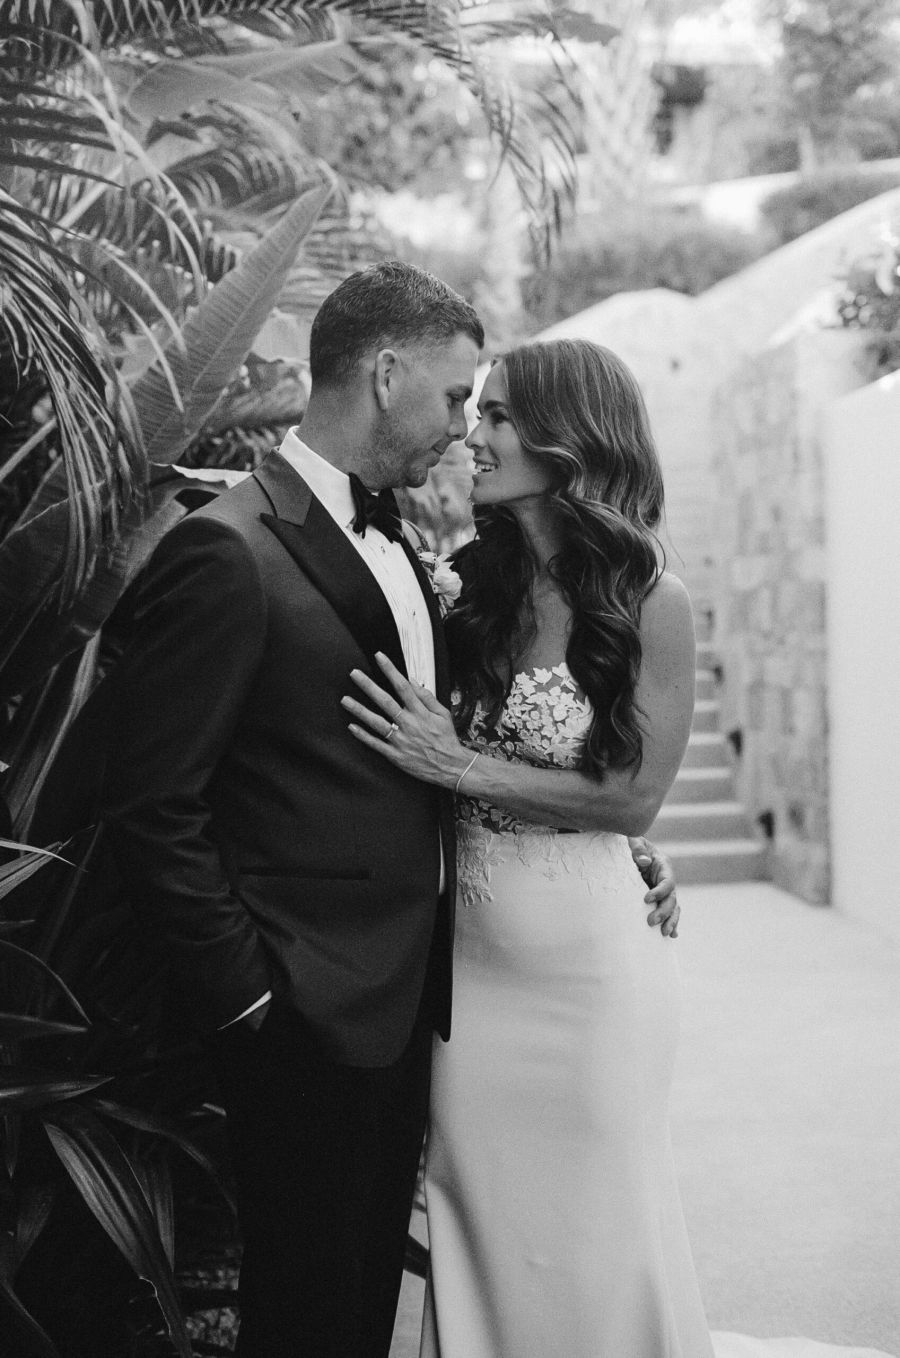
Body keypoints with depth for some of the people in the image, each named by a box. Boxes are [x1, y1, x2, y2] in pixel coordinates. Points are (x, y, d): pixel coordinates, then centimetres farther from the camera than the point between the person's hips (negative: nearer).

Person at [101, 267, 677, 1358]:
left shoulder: (396, 545, 10)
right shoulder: (227, 553, -17)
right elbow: (151, 809, -17)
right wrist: (245, 996, -14)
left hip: (408, 995, 8)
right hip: (310, 1017, -8)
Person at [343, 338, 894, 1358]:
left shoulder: (649, 601, -10)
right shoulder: (473, 587, 1)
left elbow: (634, 796, -10)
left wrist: (464, 769, -16)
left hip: (584, 957, -4)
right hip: (468, 948, 4)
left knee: (588, 1231, 13)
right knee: (478, 1221, 17)